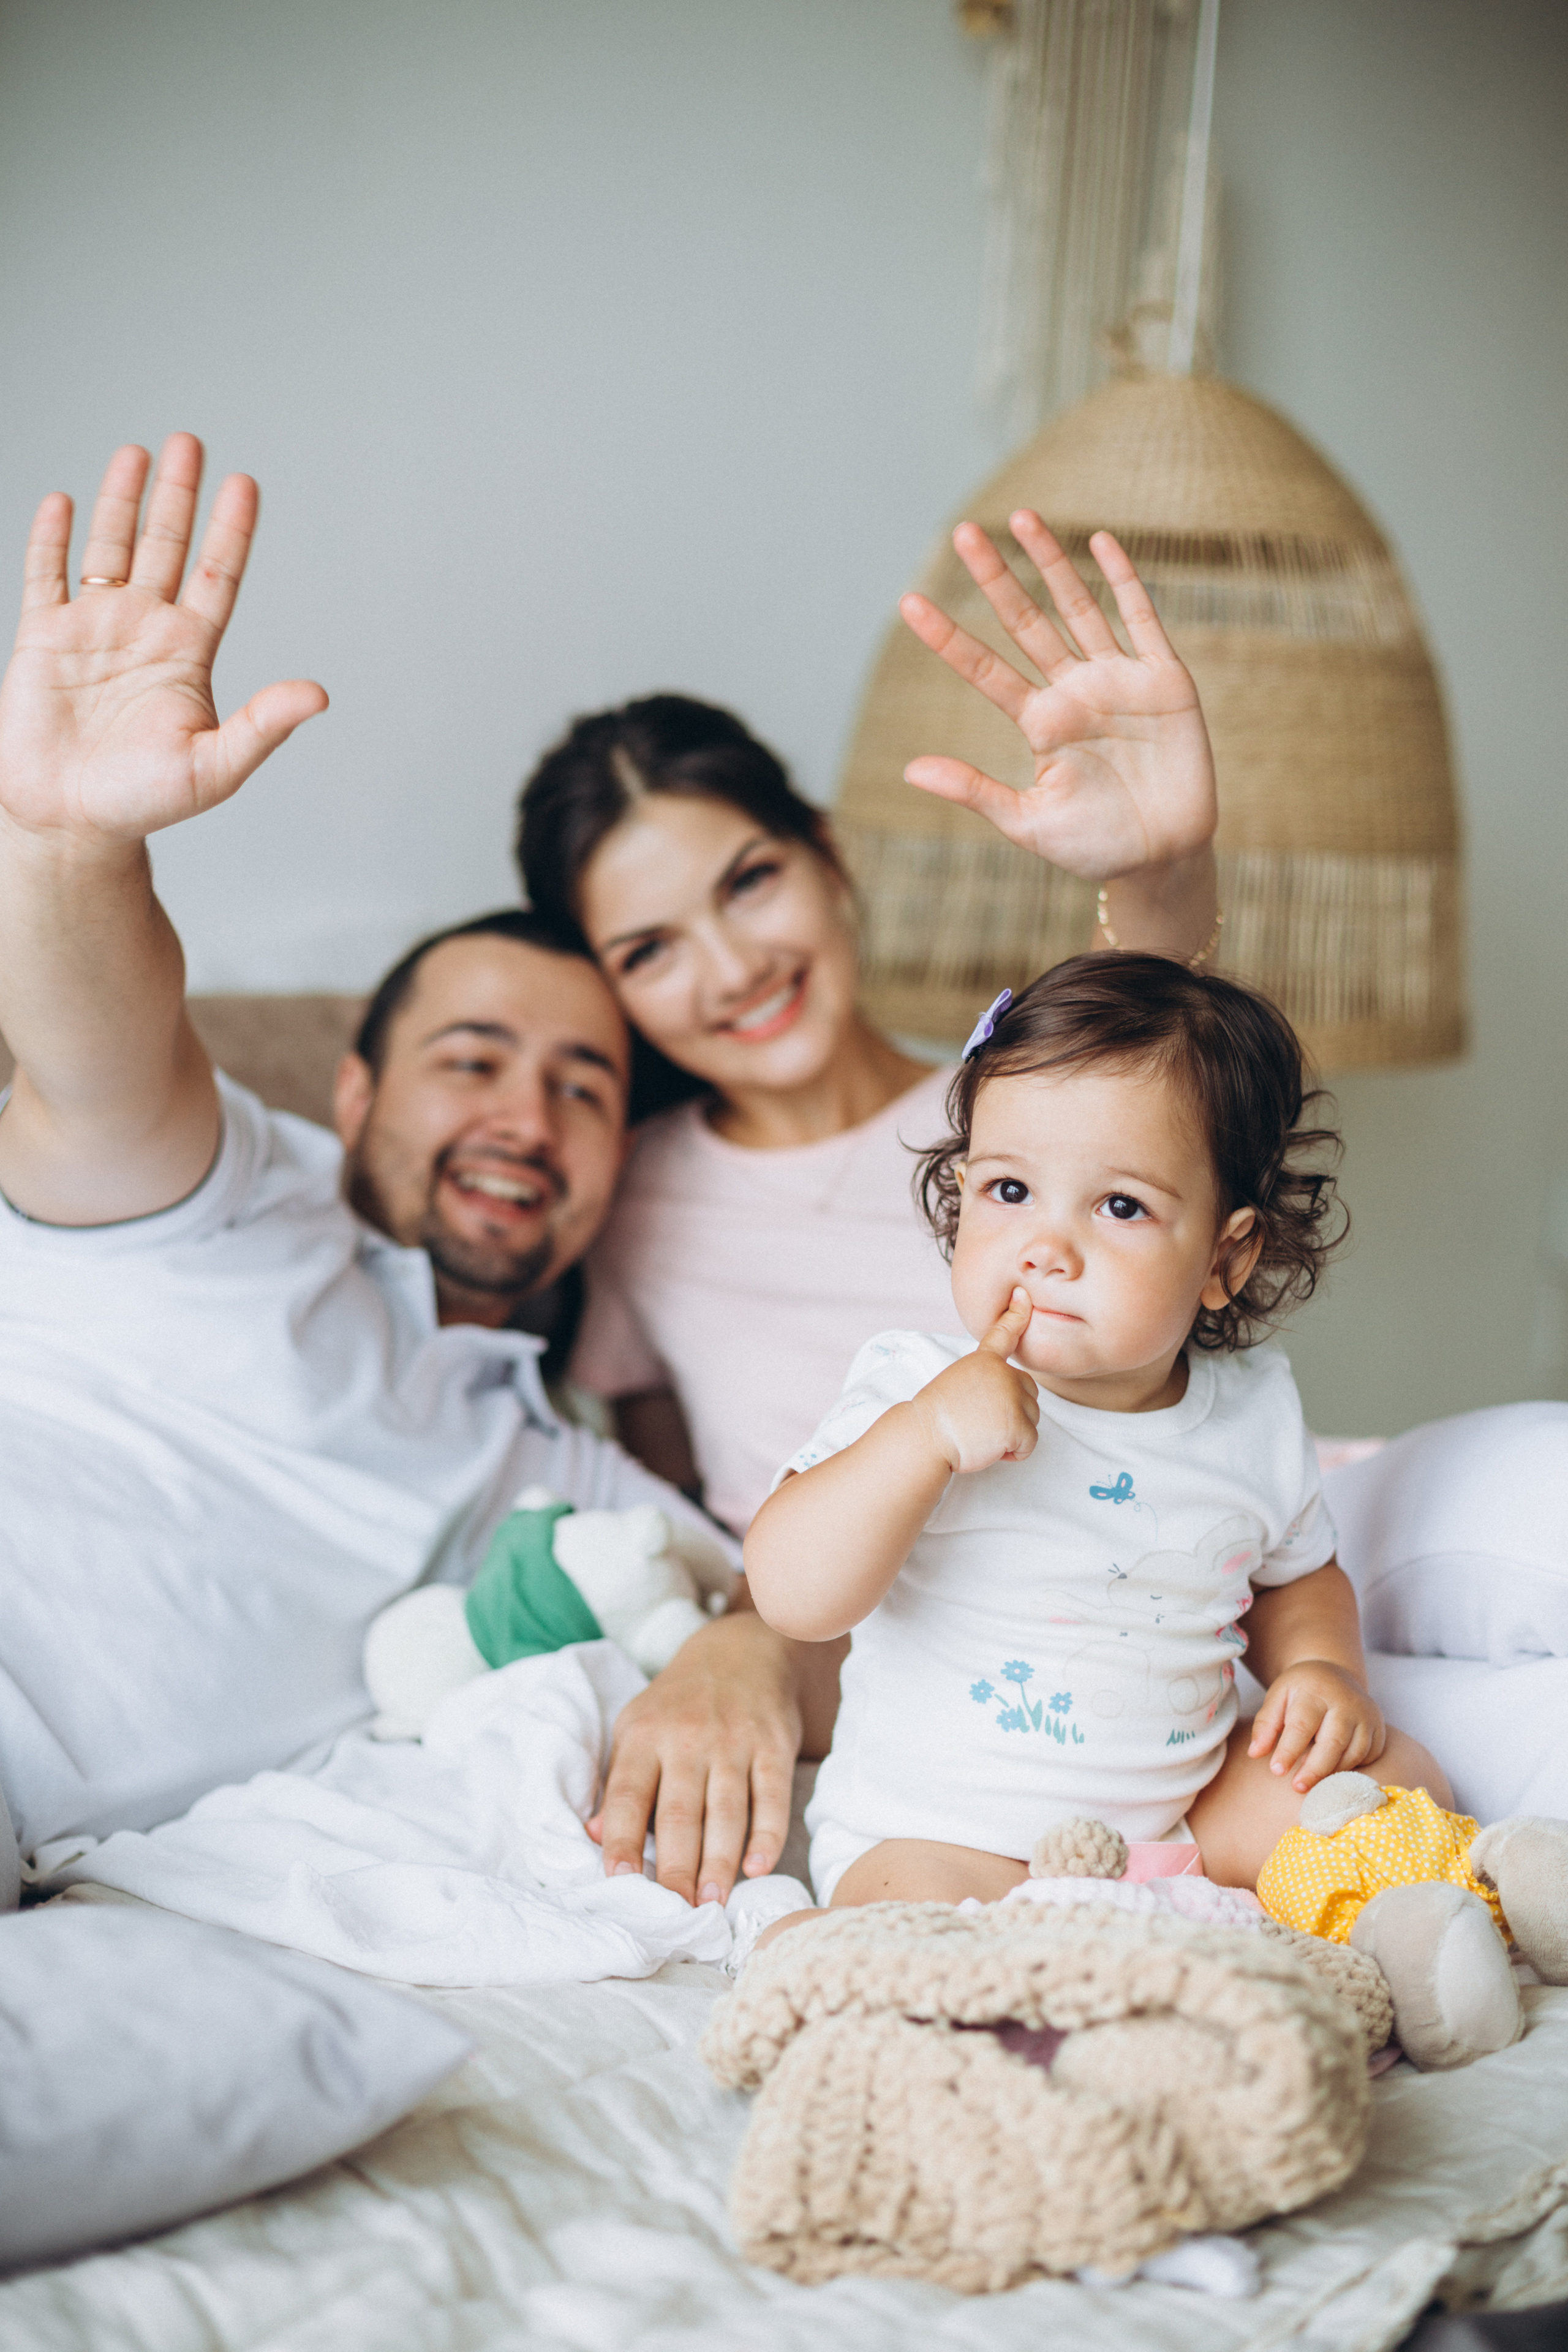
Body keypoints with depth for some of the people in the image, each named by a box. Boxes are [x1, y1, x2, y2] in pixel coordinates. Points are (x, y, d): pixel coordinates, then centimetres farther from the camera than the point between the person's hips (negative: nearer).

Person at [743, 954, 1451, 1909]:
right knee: (923, 1909, -34)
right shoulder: (918, 1391, -14)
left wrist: (1324, 1668, -3)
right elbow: (793, 1596, -24)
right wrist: (923, 1435, -33)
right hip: (941, 1830, -5)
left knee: (1399, 1775, -1)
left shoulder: (1257, 1414, -1)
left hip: (1183, 1799, 5)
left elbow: (1298, 1577, 18)